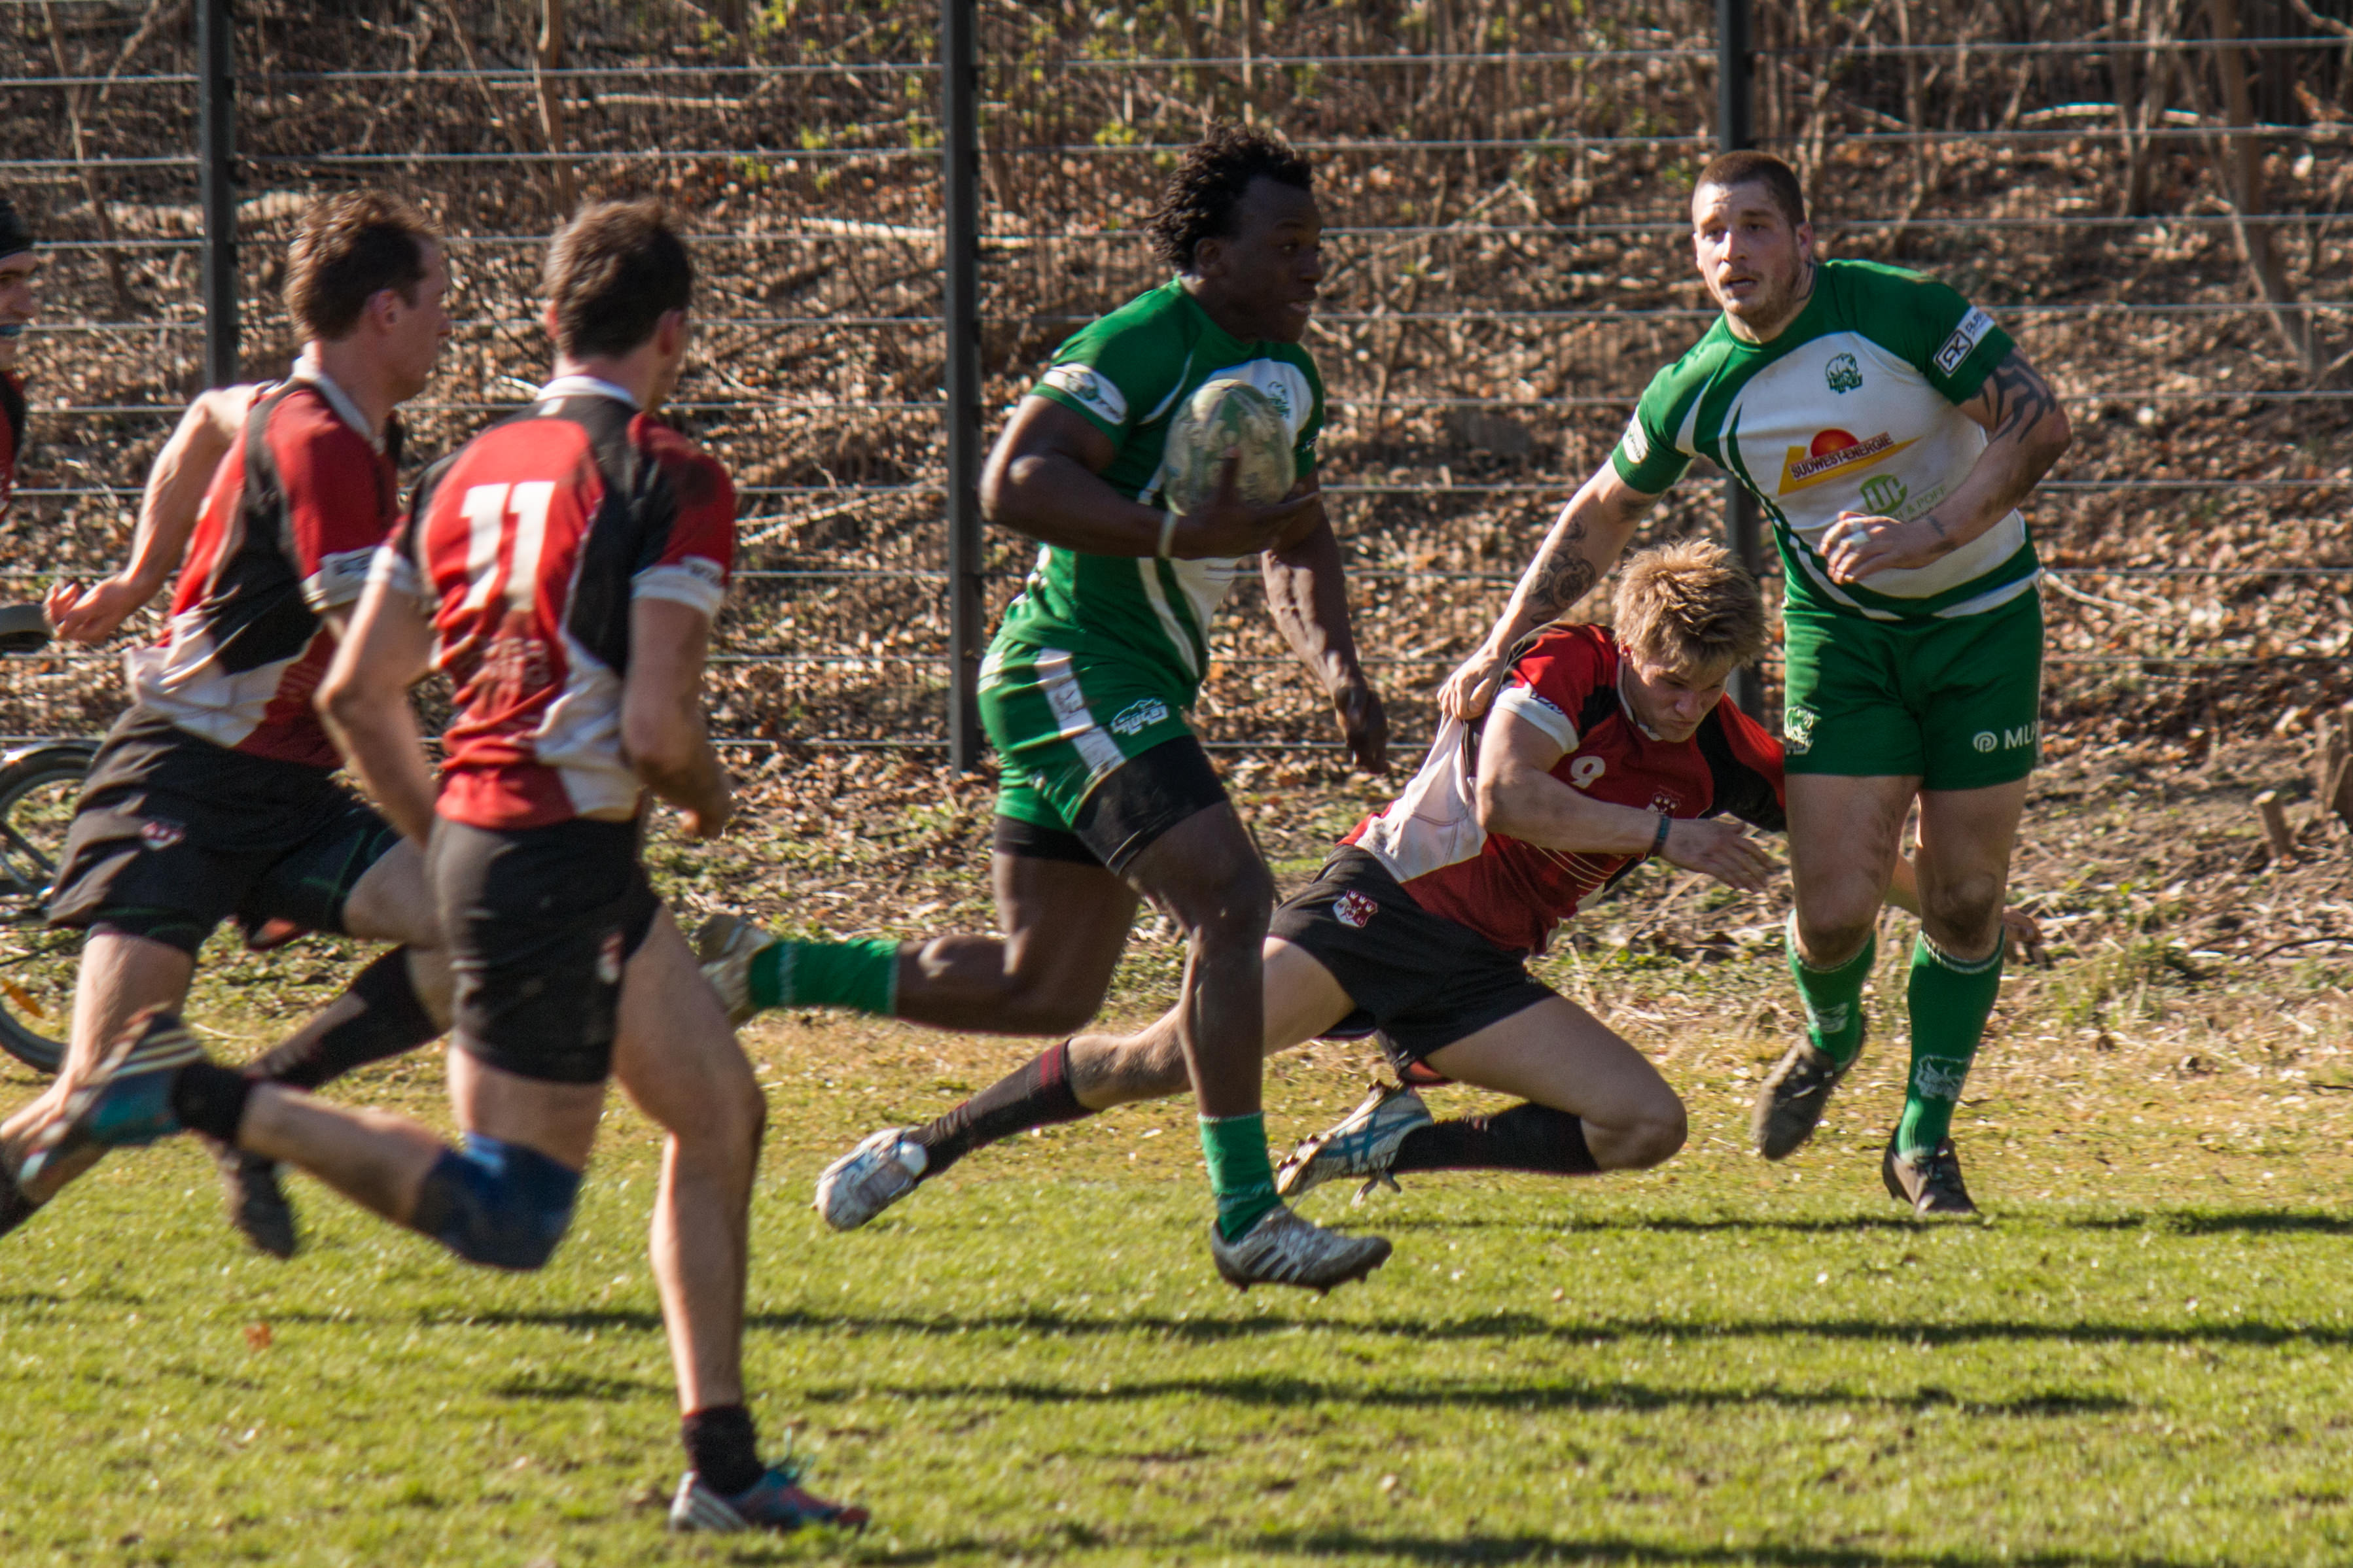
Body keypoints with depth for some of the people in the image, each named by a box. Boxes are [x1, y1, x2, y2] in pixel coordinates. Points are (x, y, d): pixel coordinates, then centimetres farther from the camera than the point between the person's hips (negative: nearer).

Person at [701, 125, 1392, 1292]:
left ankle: (763, 975, 24)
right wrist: (1176, 532, -31)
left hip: (1139, 691, 10)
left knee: (1042, 991, 12)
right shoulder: (1144, 345, -15)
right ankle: (1246, 1217, -22)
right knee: (1230, 899, -21)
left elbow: (1298, 544, 26)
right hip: (1074, 670, -10)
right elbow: (1014, 482, -24)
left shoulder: (1290, 377, 14)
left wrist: (1334, 662, 8)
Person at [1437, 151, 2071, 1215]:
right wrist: (1501, 647, 0)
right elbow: (1602, 513, 6)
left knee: (1963, 898, 1)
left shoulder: (1901, 311, -20)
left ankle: (1925, 1138, 19)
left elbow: (2038, 421, -21)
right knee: (1835, 911, -9)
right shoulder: (1698, 392, -10)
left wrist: (1925, 535, -33)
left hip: (1982, 617, -1)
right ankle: (1830, 1038, 27)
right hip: (1842, 631, 1)